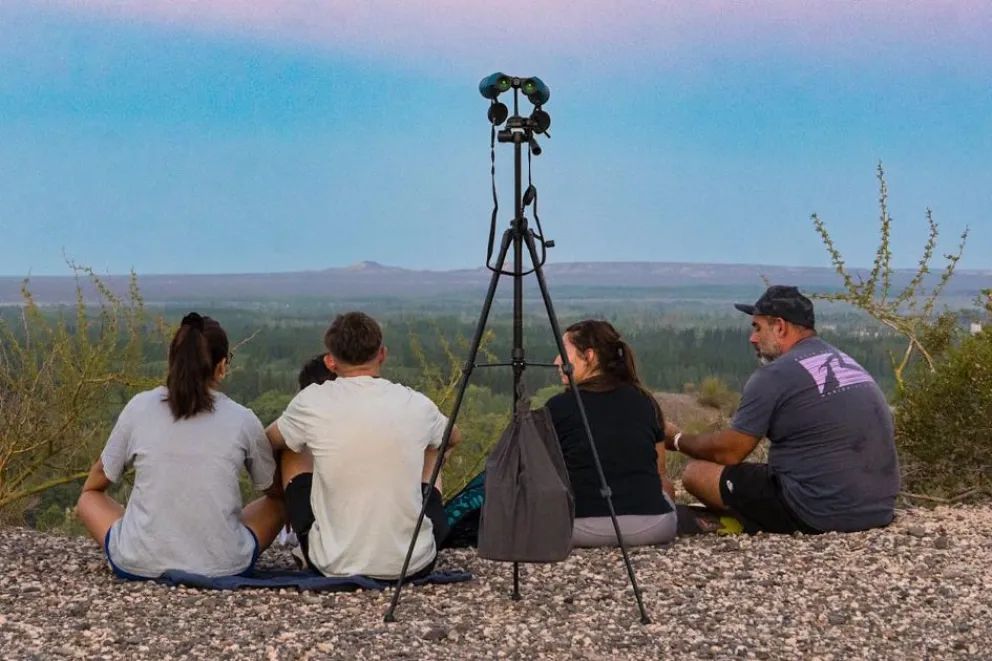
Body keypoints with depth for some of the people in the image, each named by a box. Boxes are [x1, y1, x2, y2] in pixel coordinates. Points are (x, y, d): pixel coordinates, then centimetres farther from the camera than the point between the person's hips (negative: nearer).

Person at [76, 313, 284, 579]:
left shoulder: (139, 407, -4)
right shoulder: (242, 419, -5)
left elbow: (94, 484, 11)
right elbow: (274, 488, 13)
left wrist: (88, 494, 35)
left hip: (140, 564, -2)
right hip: (222, 566, 2)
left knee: (89, 499, 24)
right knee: (277, 503, 25)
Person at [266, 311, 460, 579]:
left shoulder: (312, 402, -8)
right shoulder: (417, 404, -4)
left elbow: (269, 441, 15)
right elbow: (454, 437, 21)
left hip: (335, 567, -1)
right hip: (414, 566, 1)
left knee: (292, 449, 22)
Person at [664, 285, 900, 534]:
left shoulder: (774, 375, -9)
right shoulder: (850, 365, 15)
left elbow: (729, 452, -4)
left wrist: (677, 439, 15)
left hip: (820, 515, -8)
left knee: (696, 473, 1)